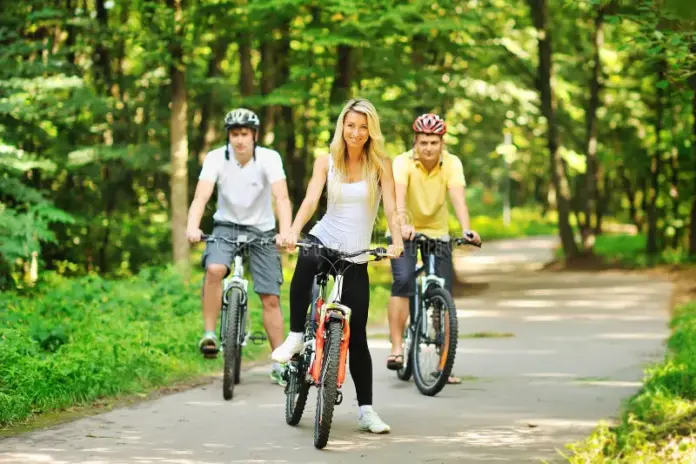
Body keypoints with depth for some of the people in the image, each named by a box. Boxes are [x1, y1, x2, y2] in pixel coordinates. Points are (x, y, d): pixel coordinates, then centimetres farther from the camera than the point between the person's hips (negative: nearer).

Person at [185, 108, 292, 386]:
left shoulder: (269, 159, -18)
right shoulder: (216, 158, -16)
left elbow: (282, 198, -29)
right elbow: (201, 196, -27)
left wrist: (285, 232, -46)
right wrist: (192, 227, -46)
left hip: (261, 230, 0)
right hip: (226, 225, 0)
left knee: (271, 298, -2)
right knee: (214, 269, -32)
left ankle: (280, 364, 8)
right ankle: (209, 334, -20)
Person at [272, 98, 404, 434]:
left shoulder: (380, 165, 0)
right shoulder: (326, 162, 2)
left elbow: (390, 207, -11)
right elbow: (311, 200, -11)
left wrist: (397, 240, -29)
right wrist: (293, 232, -29)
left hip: (355, 258, 0)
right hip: (324, 240, 0)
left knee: (357, 336, -1)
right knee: (306, 261, -39)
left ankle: (366, 409, 10)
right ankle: (295, 337, -23)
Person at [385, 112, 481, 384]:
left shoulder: (451, 163, -14)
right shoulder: (403, 163, -20)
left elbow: (458, 198, -28)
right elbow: (398, 196, -36)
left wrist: (467, 230, -45)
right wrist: (402, 225, -55)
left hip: (437, 232, 2)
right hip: (406, 232, -2)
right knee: (403, 280, -26)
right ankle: (397, 348, -22)